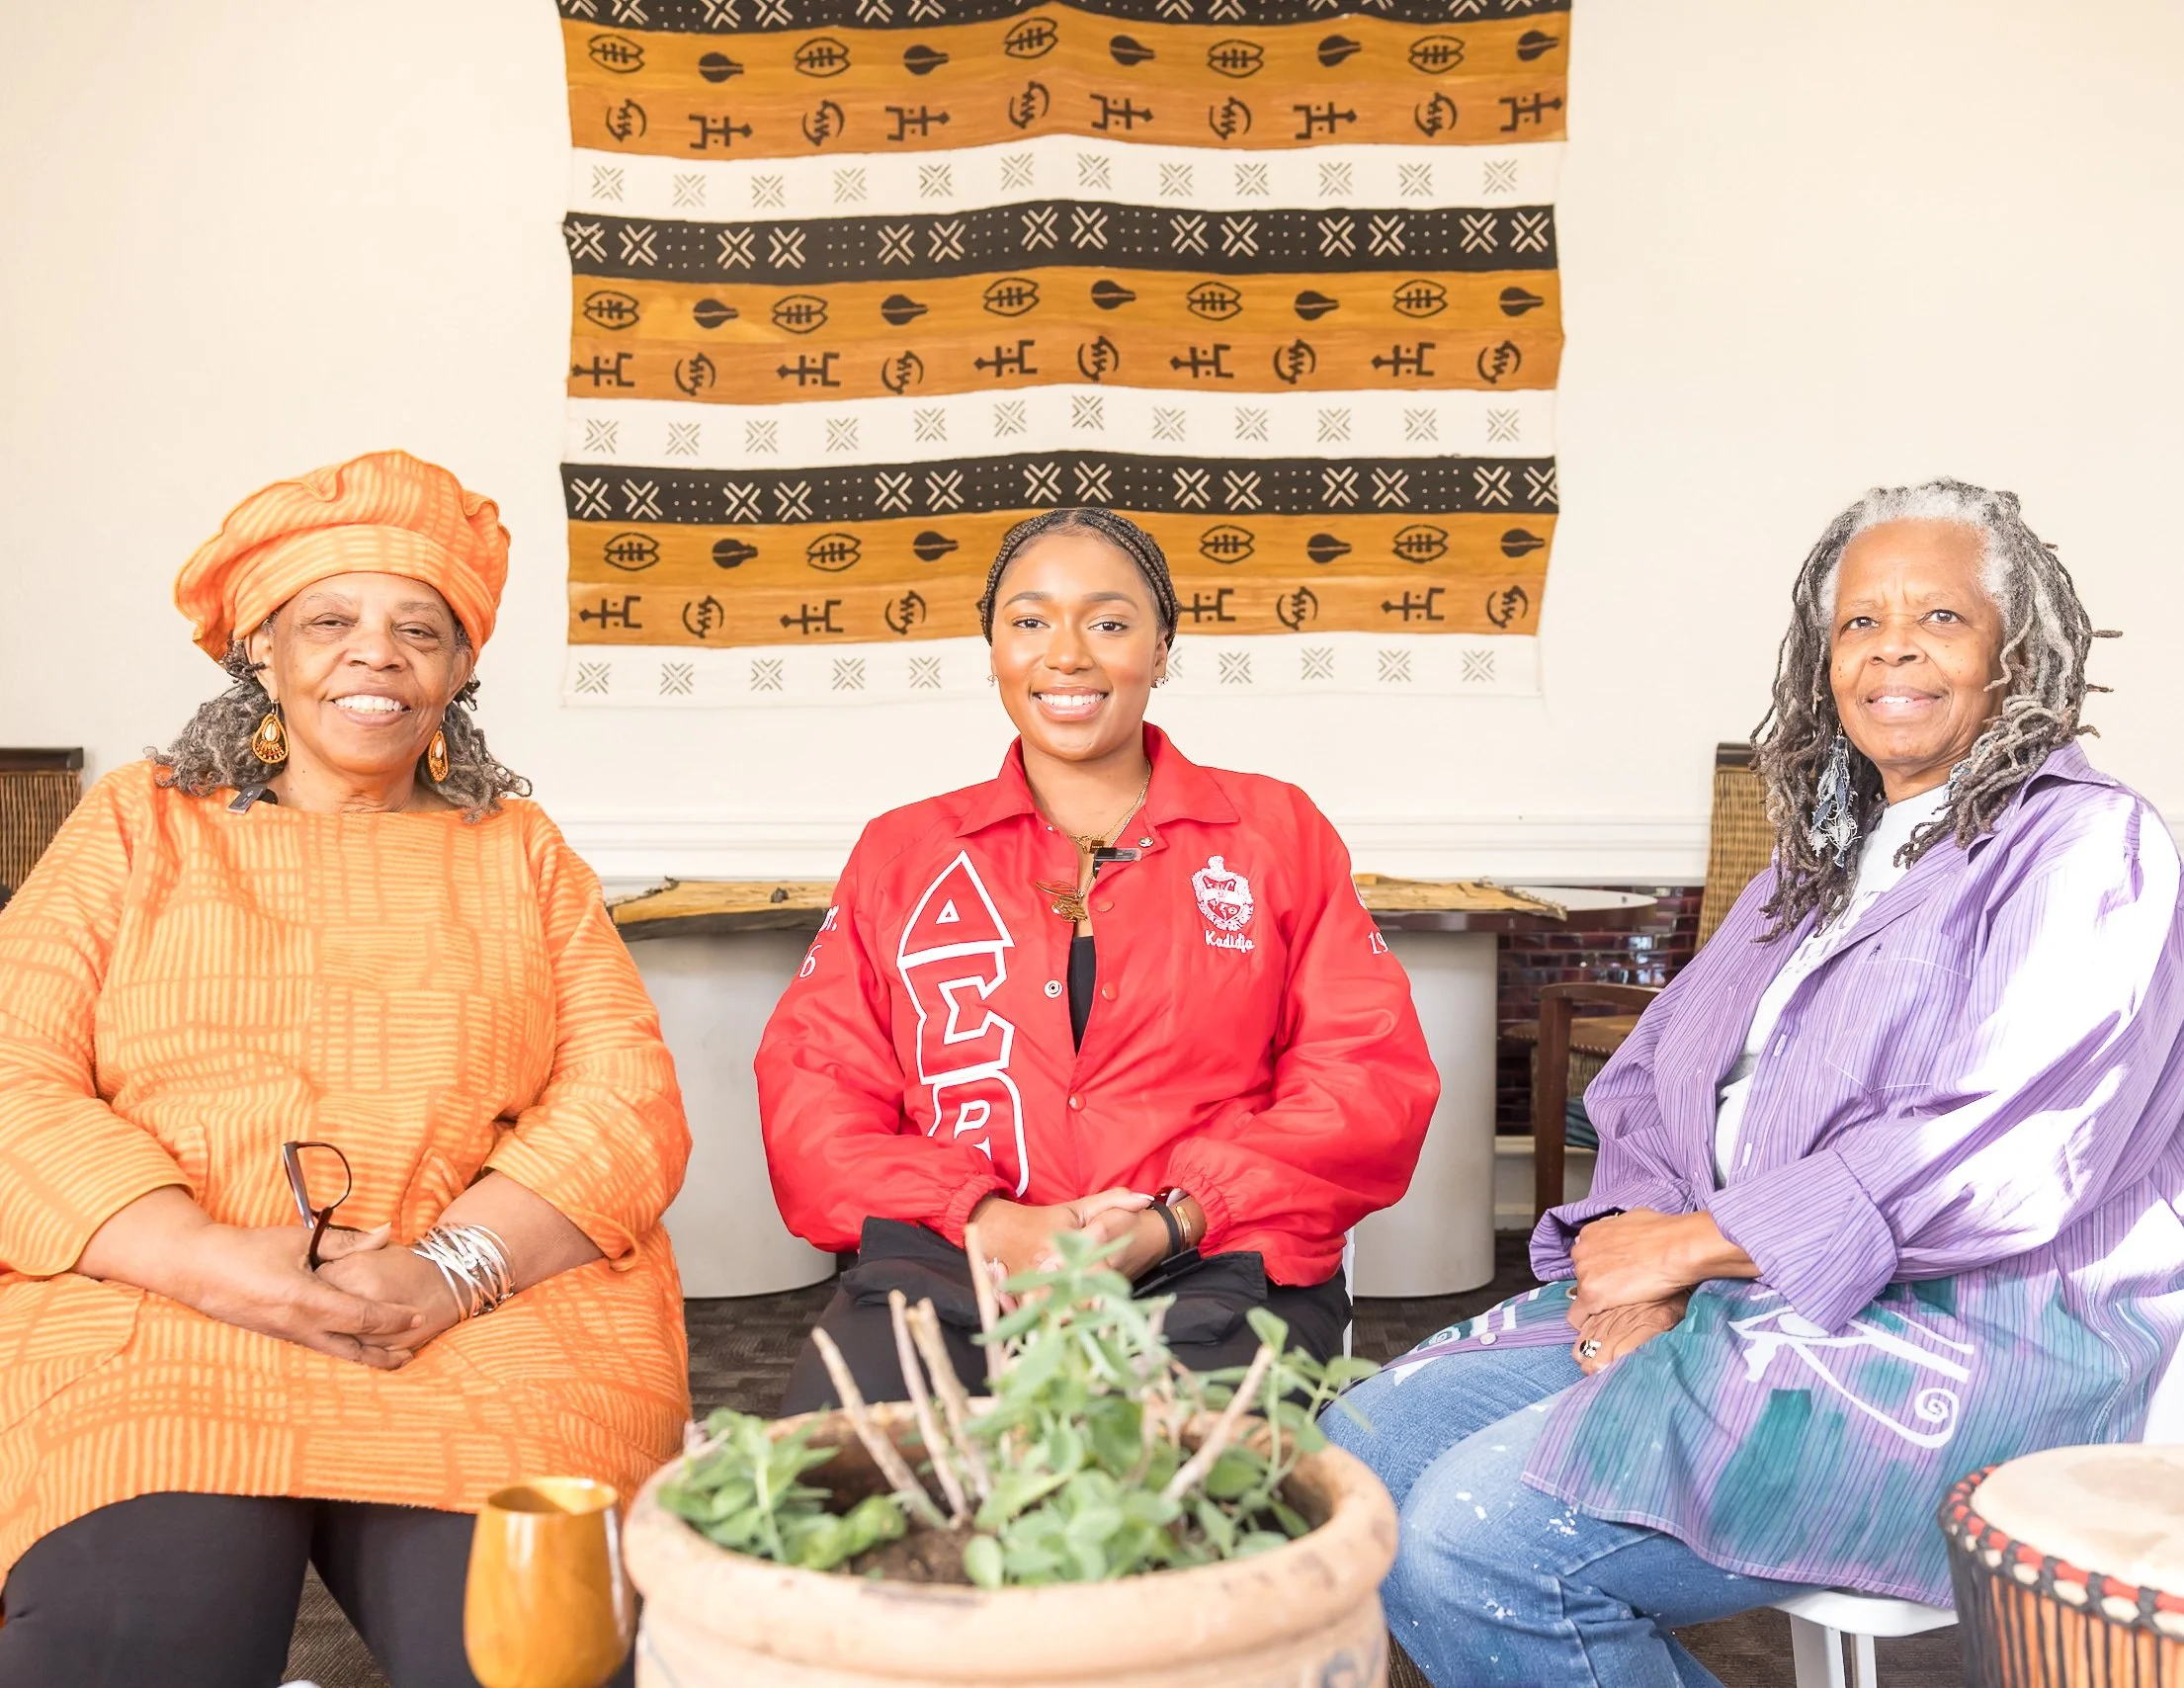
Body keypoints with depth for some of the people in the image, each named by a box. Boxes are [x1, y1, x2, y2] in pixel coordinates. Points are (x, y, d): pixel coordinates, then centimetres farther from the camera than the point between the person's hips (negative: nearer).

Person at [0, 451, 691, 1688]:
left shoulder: (520, 849, 18)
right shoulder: (139, 828, 16)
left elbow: (630, 1094, 6)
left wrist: (450, 1271, -13)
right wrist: (223, 1265, -14)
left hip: (497, 1309, 1)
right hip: (154, 1307, 0)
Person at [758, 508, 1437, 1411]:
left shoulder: (1277, 831, 16)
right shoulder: (899, 852, 19)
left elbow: (1374, 1078, 6)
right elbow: (813, 1091, 9)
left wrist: (1176, 1222, -10)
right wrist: (991, 1223, -10)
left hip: (1211, 1270, -1)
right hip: (949, 1269, 1)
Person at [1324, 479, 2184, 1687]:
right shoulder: (1825, 859, 21)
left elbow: (2001, 1157, -19)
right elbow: (1655, 1080, 16)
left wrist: (1692, 1240, -15)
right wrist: (1633, 1238, -6)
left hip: (1974, 1341, -8)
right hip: (1733, 1306, 8)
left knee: (1477, 1538, -25)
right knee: (1362, 1450, -6)